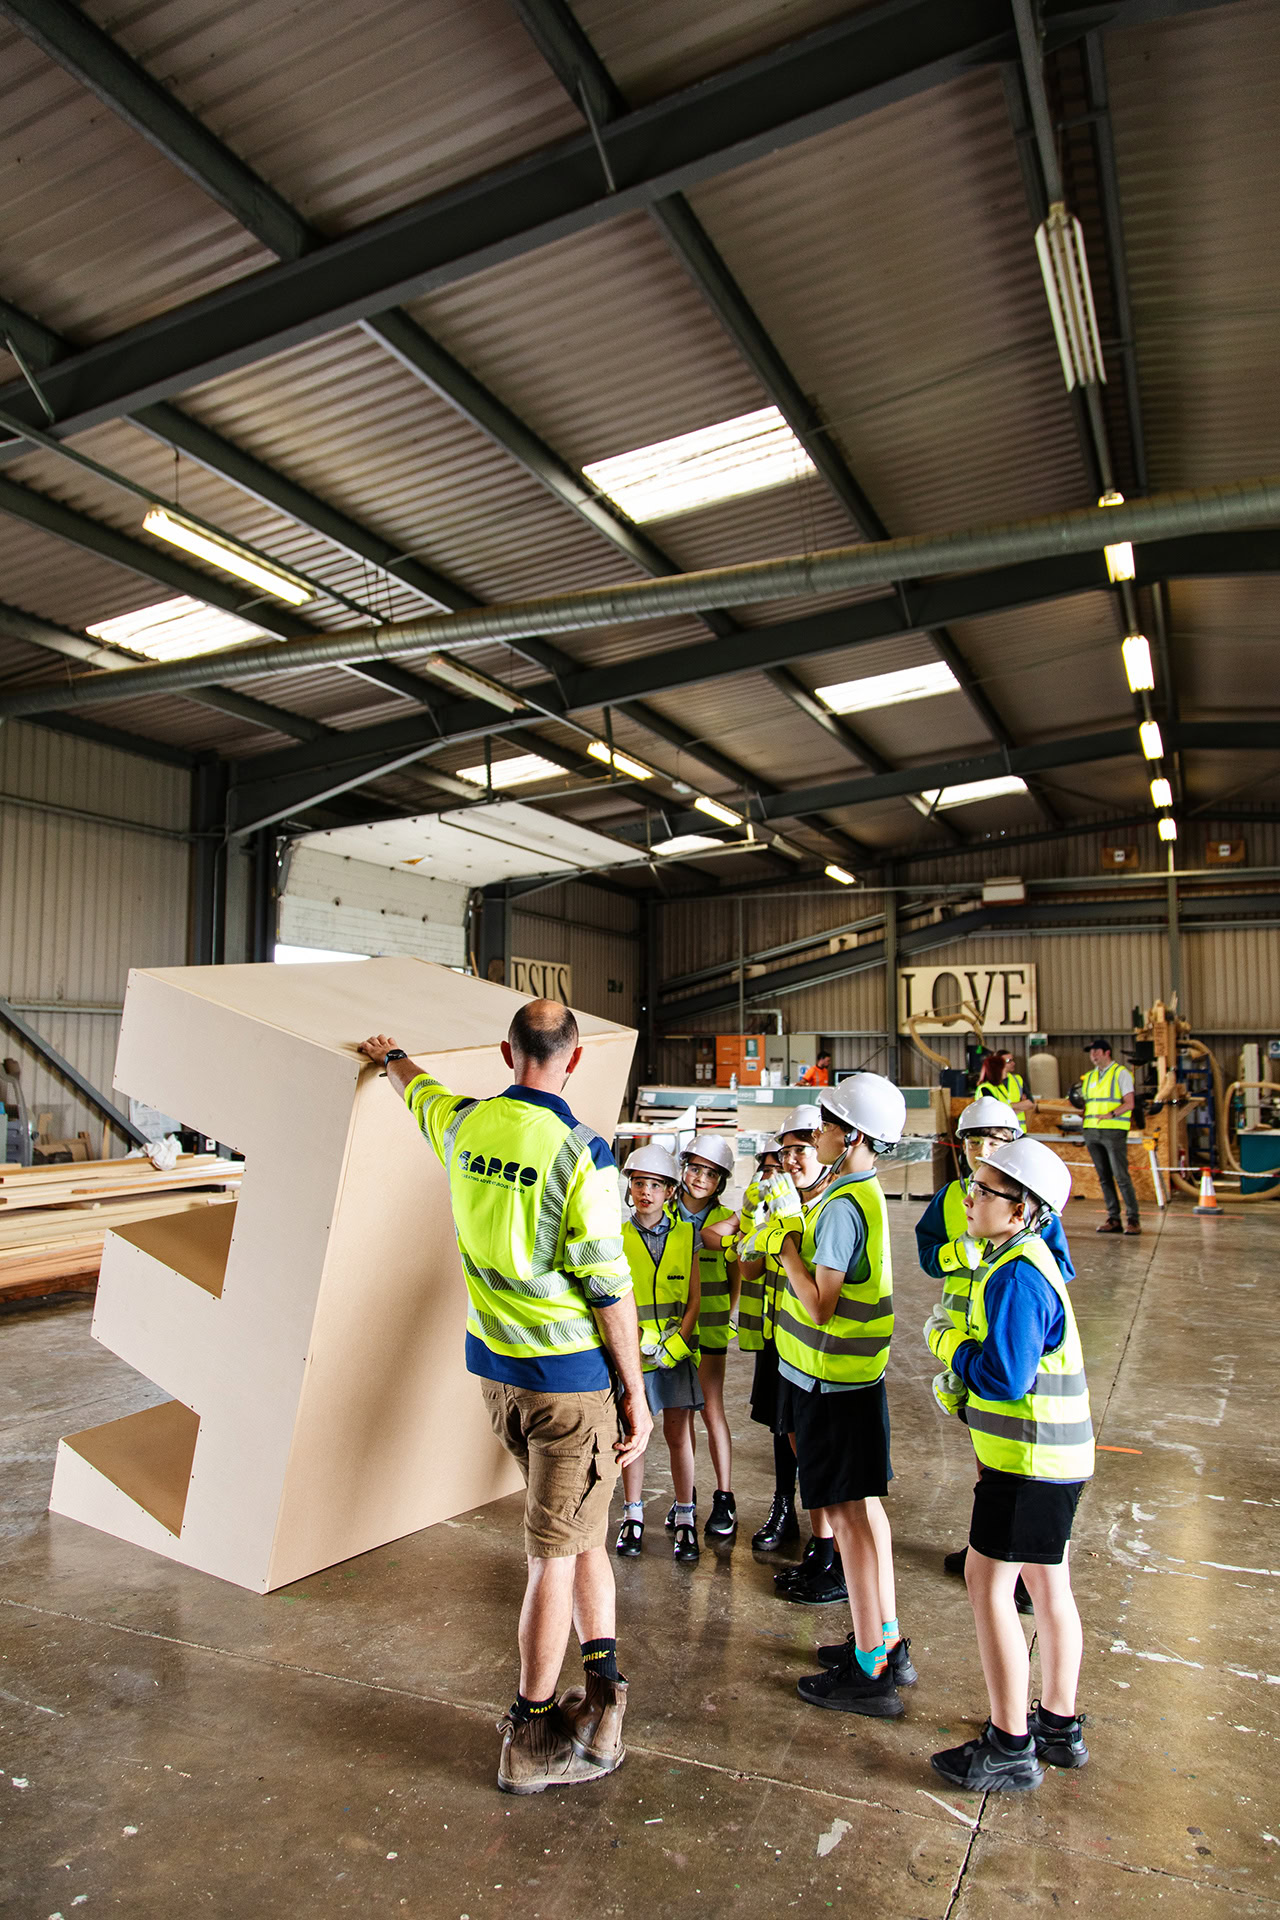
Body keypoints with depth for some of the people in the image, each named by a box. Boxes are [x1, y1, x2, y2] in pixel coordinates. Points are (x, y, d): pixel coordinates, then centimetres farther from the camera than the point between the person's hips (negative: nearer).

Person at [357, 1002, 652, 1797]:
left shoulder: (466, 1126, -2)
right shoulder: (582, 1153, -20)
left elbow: (420, 1090, 22)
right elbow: (608, 1287, -17)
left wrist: (390, 1055, 45)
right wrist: (636, 1394, -6)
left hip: (493, 1364, 6)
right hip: (570, 1377, -6)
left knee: (579, 1529, 22)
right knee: (557, 1551, 8)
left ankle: (602, 1689, 29)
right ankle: (530, 1739, 23)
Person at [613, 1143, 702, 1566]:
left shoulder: (686, 1235, 1)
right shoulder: (617, 1237, -3)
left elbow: (694, 1300, 2)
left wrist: (676, 1343, -9)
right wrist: (639, 1337, -16)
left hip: (677, 1351, 1)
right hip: (631, 1352, 0)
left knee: (678, 1434, 6)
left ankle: (685, 1518, 19)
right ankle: (633, 1515, 24)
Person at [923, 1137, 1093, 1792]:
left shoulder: (1016, 1276, -24)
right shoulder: (1023, 1261, 9)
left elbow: (1005, 1377, -27)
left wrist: (946, 1340, -13)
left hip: (1029, 1459, -10)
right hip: (1051, 1456, 10)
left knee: (988, 1583, 0)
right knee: (1047, 1585, 19)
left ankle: (1011, 1748, 12)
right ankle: (1059, 1727, 34)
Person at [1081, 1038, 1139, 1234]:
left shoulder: (1120, 1073, -1)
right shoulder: (1089, 1076, 18)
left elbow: (1129, 1103, -8)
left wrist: (1111, 1114, -22)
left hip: (1114, 1130, -6)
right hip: (1091, 1130, 6)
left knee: (1121, 1176, -8)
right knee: (1104, 1177, 6)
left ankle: (1133, 1219, -2)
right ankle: (1113, 1218, 11)